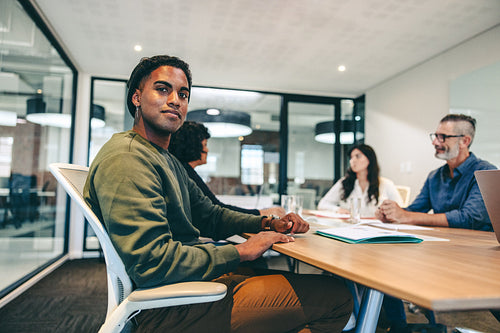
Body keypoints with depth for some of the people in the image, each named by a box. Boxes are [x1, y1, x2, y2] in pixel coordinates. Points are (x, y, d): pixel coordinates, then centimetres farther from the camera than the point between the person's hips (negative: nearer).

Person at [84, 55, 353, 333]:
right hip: (168, 310, -11)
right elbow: (150, 263, -27)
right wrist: (241, 251, -16)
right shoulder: (125, 158, -18)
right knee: (337, 297, -10)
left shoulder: (169, 162, 18)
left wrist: (268, 223, 5)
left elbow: (209, 215, 21)